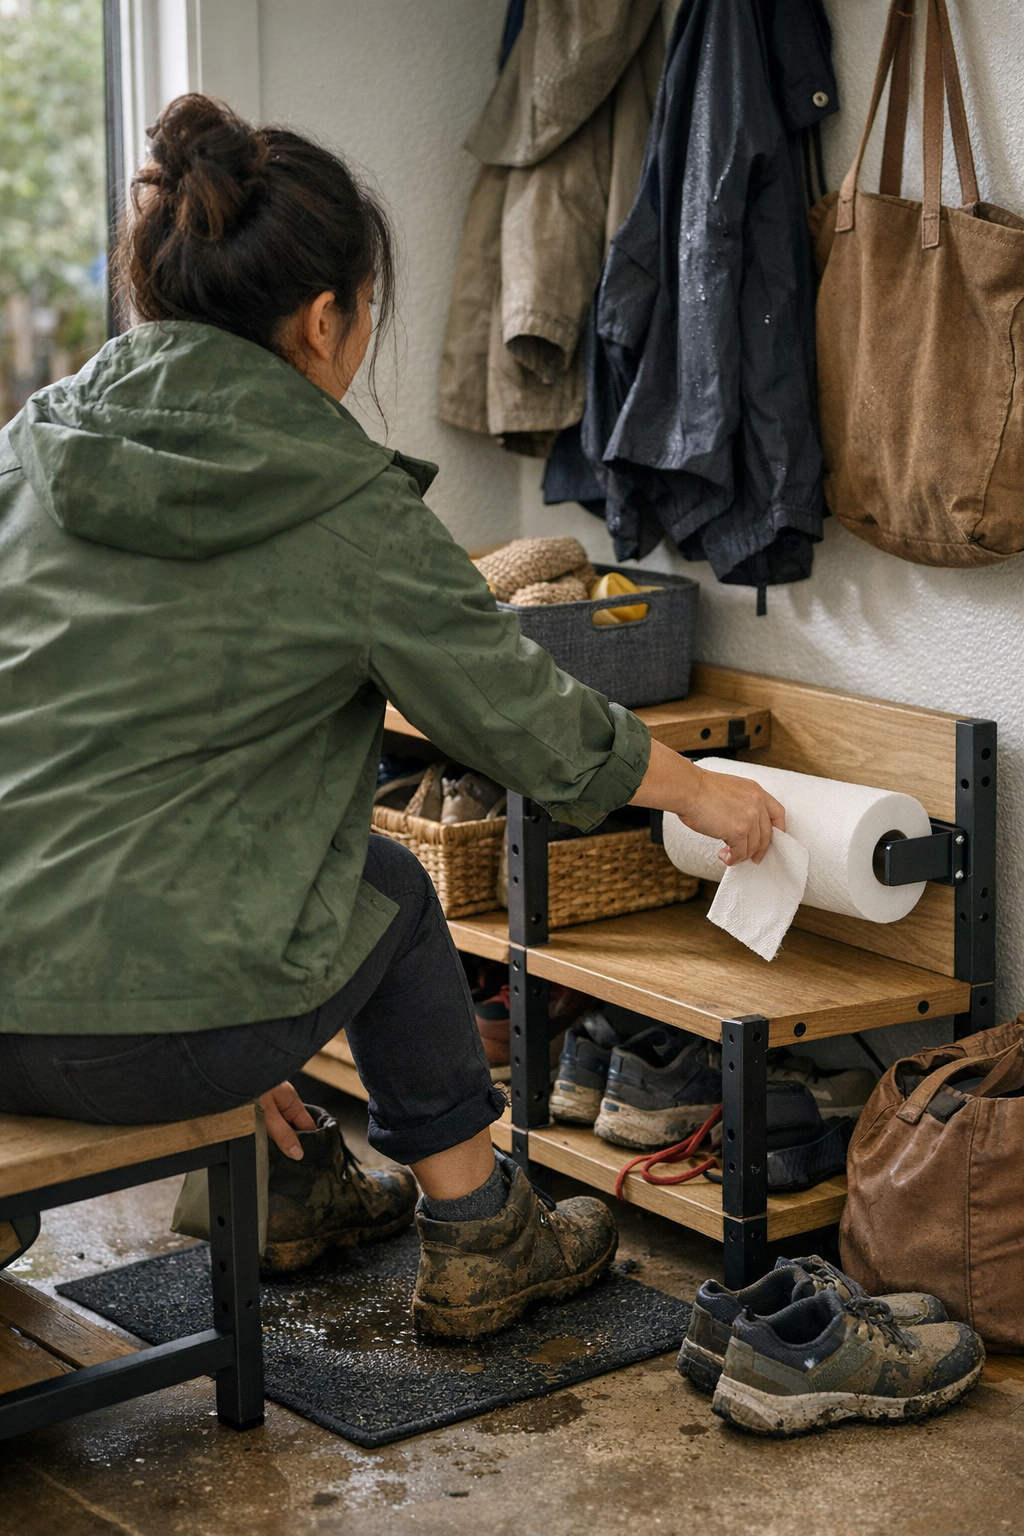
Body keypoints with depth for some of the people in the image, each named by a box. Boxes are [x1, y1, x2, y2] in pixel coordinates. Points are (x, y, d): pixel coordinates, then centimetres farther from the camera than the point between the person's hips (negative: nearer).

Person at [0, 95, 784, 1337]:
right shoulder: (347, 509, -9)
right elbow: (529, 723, 3)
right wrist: (702, 793, 22)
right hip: (156, 1030, -6)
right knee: (392, 894, 24)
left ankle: (295, 1187, 46)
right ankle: (474, 1241, 35)